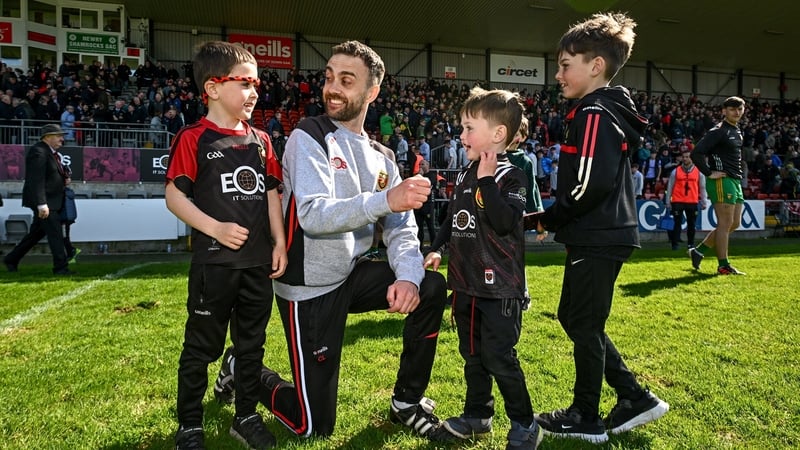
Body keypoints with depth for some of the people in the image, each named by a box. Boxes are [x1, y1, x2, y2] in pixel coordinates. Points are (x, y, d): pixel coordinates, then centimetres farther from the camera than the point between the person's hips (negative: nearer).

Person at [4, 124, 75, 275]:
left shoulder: (51, 152, 15)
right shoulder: (38, 151, -16)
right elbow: (36, 180, -22)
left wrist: (63, 178, 6)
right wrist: (42, 204, -27)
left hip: (51, 200, 10)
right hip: (44, 201, -10)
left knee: (37, 232, 16)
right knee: (55, 233, -8)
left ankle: (11, 259, 28)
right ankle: (61, 267, -3)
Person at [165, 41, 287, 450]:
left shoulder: (260, 140, 9)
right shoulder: (193, 138, -6)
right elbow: (174, 196, -8)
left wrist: (280, 241, 5)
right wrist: (216, 228, -18)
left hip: (258, 262, 5)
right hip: (213, 263, -5)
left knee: (251, 343, 15)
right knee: (201, 347, 7)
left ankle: (246, 416, 32)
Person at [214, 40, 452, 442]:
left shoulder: (381, 157, 6)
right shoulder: (308, 138, -13)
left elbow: (401, 229, -2)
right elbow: (312, 215, -29)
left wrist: (407, 276, -22)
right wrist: (385, 200, -42)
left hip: (351, 275, 6)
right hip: (310, 288, -6)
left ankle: (407, 402, 9)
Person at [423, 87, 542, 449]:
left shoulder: (511, 177, -11)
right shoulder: (466, 174, 10)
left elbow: (505, 223, -26)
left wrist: (487, 180, -24)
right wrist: (437, 249, 14)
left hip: (499, 287, -8)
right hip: (465, 282, 8)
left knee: (500, 358, -4)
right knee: (472, 354, 17)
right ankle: (477, 415, 34)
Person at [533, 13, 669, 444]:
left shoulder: (594, 115, -16)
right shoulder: (609, 112, 15)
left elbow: (590, 185, -26)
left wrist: (548, 219, -12)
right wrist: (556, 218, 9)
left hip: (597, 241, -10)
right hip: (603, 237, 10)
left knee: (584, 325, 3)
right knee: (573, 317, 18)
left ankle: (585, 418, 21)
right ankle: (634, 397, 26)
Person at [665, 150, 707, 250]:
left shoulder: (698, 172, 6)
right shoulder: (675, 172, 4)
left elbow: (702, 188, 10)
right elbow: (670, 187, 5)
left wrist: (703, 202, 7)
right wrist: (667, 202, 2)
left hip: (692, 202, 1)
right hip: (677, 202, -1)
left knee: (691, 224, 8)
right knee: (677, 223, -1)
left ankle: (691, 243, 19)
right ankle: (675, 244, 2)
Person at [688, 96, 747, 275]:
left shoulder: (738, 132, 18)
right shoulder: (718, 131, -10)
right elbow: (696, 153, -19)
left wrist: (738, 176, 18)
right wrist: (709, 173, -18)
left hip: (735, 181, 9)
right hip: (722, 181, -9)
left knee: (734, 224, 11)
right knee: (725, 224, -6)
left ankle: (698, 251, 17)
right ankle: (723, 266, 2)